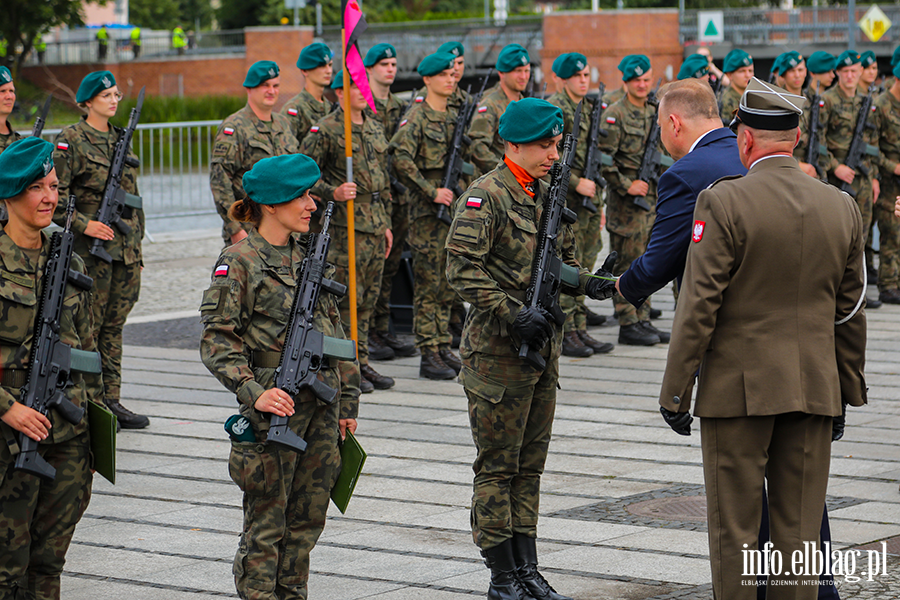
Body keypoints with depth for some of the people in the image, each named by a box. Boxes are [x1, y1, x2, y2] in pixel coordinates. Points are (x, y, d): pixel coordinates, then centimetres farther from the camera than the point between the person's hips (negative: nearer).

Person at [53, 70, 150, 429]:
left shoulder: (119, 138, 14)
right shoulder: (71, 140, -7)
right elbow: (54, 195, -12)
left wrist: (136, 242, 18)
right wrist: (83, 224, -19)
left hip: (126, 248, 7)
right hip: (92, 249, -7)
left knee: (114, 325, 11)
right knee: (87, 326, -2)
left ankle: (111, 400, 16)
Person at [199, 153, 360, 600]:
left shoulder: (310, 256, 11)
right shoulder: (239, 262, -9)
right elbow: (217, 340, -13)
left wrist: (347, 399, 15)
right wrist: (254, 392, -24)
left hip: (322, 404, 6)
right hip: (276, 407, -6)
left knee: (308, 517, 12)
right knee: (266, 520, 1)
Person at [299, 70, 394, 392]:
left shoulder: (375, 127, 14)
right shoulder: (326, 130, -9)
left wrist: (385, 222, 19)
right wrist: (332, 193, -21)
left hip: (375, 223, 7)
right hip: (346, 224, -7)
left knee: (368, 298, 10)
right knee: (348, 298, -5)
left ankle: (362, 362, 17)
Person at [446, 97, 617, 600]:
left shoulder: (549, 195, 12)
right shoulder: (485, 196, -12)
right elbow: (463, 268, -19)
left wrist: (587, 282, -1)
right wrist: (513, 313, -26)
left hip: (543, 346, 8)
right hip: (497, 351, -8)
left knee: (530, 464, 12)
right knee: (497, 467, 0)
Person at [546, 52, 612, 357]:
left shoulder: (588, 109, 16)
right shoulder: (553, 108, -10)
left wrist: (598, 202, 21)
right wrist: (577, 183, -19)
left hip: (588, 201, 8)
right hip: (565, 202, -8)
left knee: (583, 267, 10)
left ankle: (579, 330, 16)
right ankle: (565, 334, 0)